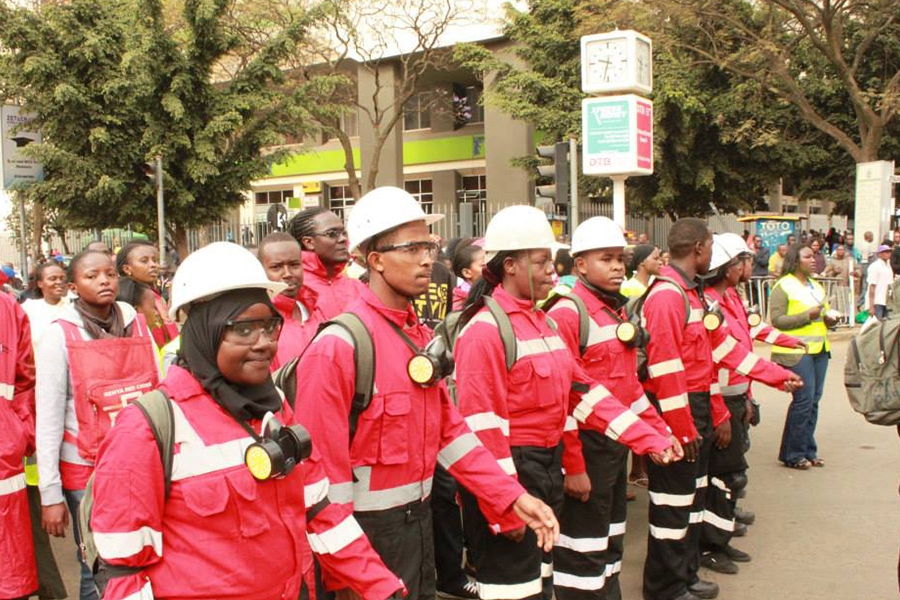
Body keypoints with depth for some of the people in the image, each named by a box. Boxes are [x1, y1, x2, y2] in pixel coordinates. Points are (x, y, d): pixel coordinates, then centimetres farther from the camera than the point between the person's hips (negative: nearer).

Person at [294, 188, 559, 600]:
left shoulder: (422, 336, 6)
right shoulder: (338, 346, -20)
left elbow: (450, 430, 7)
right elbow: (324, 468, -20)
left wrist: (512, 496, 0)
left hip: (419, 518, 8)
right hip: (368, 532, -7)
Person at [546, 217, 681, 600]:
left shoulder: (618, 311, 12)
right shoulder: (566, 314, -15)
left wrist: (659, 433, 13)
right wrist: (572, 466, -19)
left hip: (618, 442, 9)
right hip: (585, 444, -9)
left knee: (610, 542, 19)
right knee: (583, 551, 1)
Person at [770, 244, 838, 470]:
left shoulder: (816, 286, 20)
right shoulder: (783, 286, -6)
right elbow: (777, 320, -14)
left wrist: (828, 319, 6)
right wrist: (807, 316, -20)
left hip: (819, 349, 8)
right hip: (796, 350, -8)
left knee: (814, 399, 8)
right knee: (804, 399, -10)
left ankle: (807, 450, 18)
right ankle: (791, 454, 2)